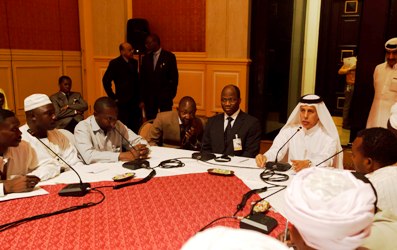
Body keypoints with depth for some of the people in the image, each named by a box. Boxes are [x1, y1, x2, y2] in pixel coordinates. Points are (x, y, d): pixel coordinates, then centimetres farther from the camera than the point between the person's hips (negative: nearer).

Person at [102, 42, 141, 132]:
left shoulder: (134, 62, 12)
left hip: (135, 102, 5)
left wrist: (139, 99, 10)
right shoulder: (115, 63, -5)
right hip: (122, 102, -5)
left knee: (135, 130, 7)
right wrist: (113, 97, -7)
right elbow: (106, 81, -5)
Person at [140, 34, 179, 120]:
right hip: (149, 97, 3)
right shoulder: (146, 58, 8)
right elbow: (142, 79, 9)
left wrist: (171, 95, -5)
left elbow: (174, 77, -2)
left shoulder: (169, 56, -3)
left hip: (165, 97, -3)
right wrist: (142, 99, 5)